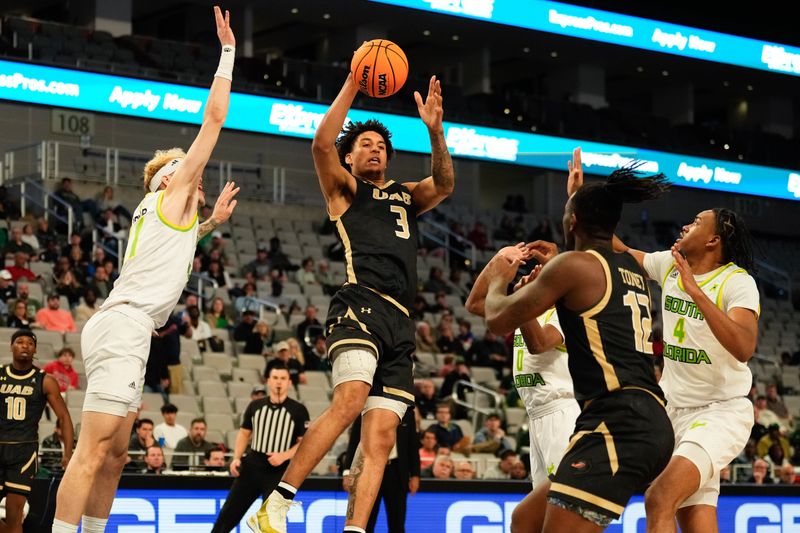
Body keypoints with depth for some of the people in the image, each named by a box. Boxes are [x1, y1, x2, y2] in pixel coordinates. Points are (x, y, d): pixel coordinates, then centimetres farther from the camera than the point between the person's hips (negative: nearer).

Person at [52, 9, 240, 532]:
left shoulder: (160, 210, 25)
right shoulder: (172, 192, 3)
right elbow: (214, 118, -1)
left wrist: (213, 222, 43)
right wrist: (228, 52, 6)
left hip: (122, 327, 10)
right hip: (126, 326, -10)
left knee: (113, 456, 10)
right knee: (94, 452, -16)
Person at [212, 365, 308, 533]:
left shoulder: (298, 410, -1)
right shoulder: (255, 406, 8)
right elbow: (244, 433, 16)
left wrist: (284, 456, -17)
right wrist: (237, 458, 2)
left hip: (279, 471, -3)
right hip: (251, 466, 3)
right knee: (229, 512, 4)